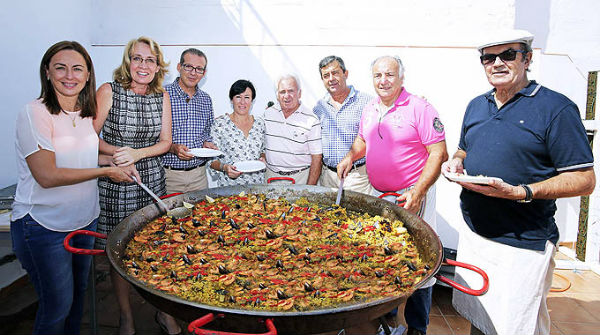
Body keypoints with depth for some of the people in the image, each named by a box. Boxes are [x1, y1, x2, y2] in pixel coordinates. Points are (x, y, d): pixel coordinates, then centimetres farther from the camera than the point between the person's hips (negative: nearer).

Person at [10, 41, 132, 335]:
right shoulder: (34, 114, -18)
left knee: (79, 292, 21)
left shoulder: (86, 113, 4)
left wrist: (114, 159, 1)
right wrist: (105, 171, -19)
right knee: (58, 305, 6)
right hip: (43, 226, -7)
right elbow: (47, 175, -23)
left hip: (85, 219, 7)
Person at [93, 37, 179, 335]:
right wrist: (117, 153, -20)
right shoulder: (109, 91, -5)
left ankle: (163, 311, 26)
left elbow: (165, 142, 5)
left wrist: (137, 153, -12)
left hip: (152, 179, 3)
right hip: (115, 184, -2)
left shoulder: (162, 97, 5)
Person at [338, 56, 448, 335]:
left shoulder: (420, 108, -12)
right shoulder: (370, 109, 9)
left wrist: (417, 192, -23)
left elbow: (439, 154, -14)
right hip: (377, 195, 6)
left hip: (412, 196, -6)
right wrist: (351, 156, 6)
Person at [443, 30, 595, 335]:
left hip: (523, 246, -6)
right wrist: (456, 162, 0)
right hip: (473, 234, 6)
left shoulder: (557, 108, -10)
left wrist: (520, 192, -25)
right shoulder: (476, 106, 11)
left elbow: (584, 180, -13)